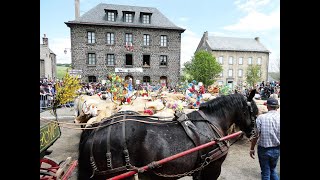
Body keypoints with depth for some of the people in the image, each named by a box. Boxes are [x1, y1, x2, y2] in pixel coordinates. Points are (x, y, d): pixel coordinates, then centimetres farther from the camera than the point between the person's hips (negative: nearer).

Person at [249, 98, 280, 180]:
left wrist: (252, 149, -2)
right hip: (277, 149, 3)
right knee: (272, 170, 27)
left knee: (265, 173, 16)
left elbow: (255, 135, -14)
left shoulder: (261, 117, -16)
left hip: (264, 149, -2)